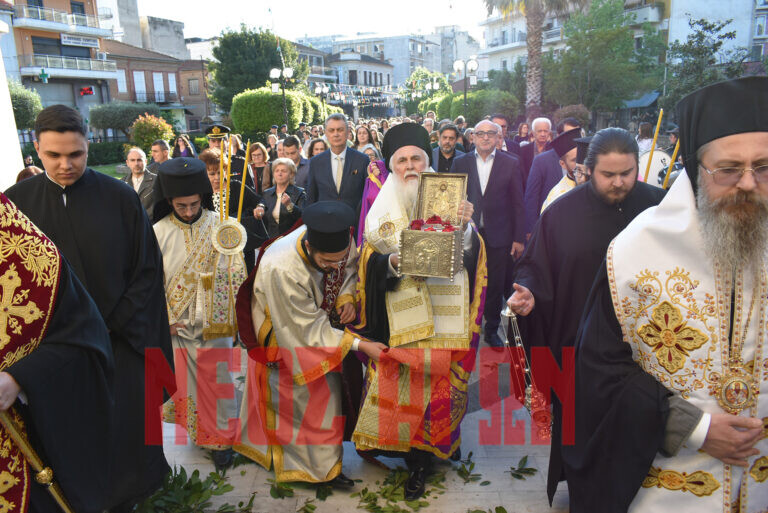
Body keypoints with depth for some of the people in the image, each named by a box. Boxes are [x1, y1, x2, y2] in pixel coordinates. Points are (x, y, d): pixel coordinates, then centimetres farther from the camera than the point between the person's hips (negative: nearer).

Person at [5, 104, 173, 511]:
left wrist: (112, 326, -8)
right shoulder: (16, 202, 0)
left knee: (122, 432, 9)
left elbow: (148, 269, -2)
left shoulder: (119, 198, -5)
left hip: (118, 347, -1)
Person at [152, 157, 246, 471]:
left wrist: (235, 319, -14)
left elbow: (236, 276, -6)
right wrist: (164, 320, -6)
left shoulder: (221, 226, -8)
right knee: (186, 382, 14)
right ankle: (200, 432, 33)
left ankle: (221, 436, 25)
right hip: (176, 325, 1)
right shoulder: (159, 232, -5)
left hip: (214, 323, -1)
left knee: (218, 382, 9)